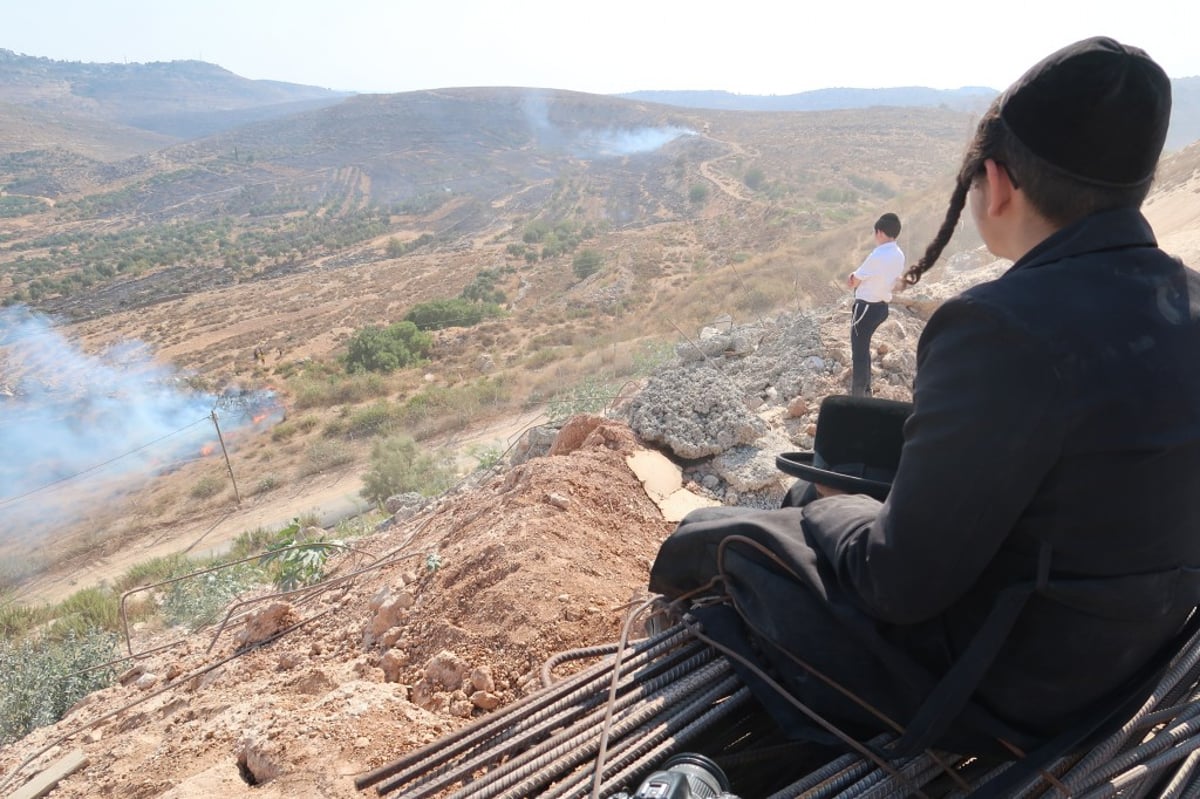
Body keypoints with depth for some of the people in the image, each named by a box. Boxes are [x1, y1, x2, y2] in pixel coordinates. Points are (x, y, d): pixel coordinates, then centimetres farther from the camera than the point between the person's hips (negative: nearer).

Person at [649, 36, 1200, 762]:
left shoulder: (1006, 327, -31)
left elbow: (902, 584, -25)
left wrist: (821, 515, -3)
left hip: (1001, 687, -7)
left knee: (745, 541, 9)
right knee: (849, 511, 23)